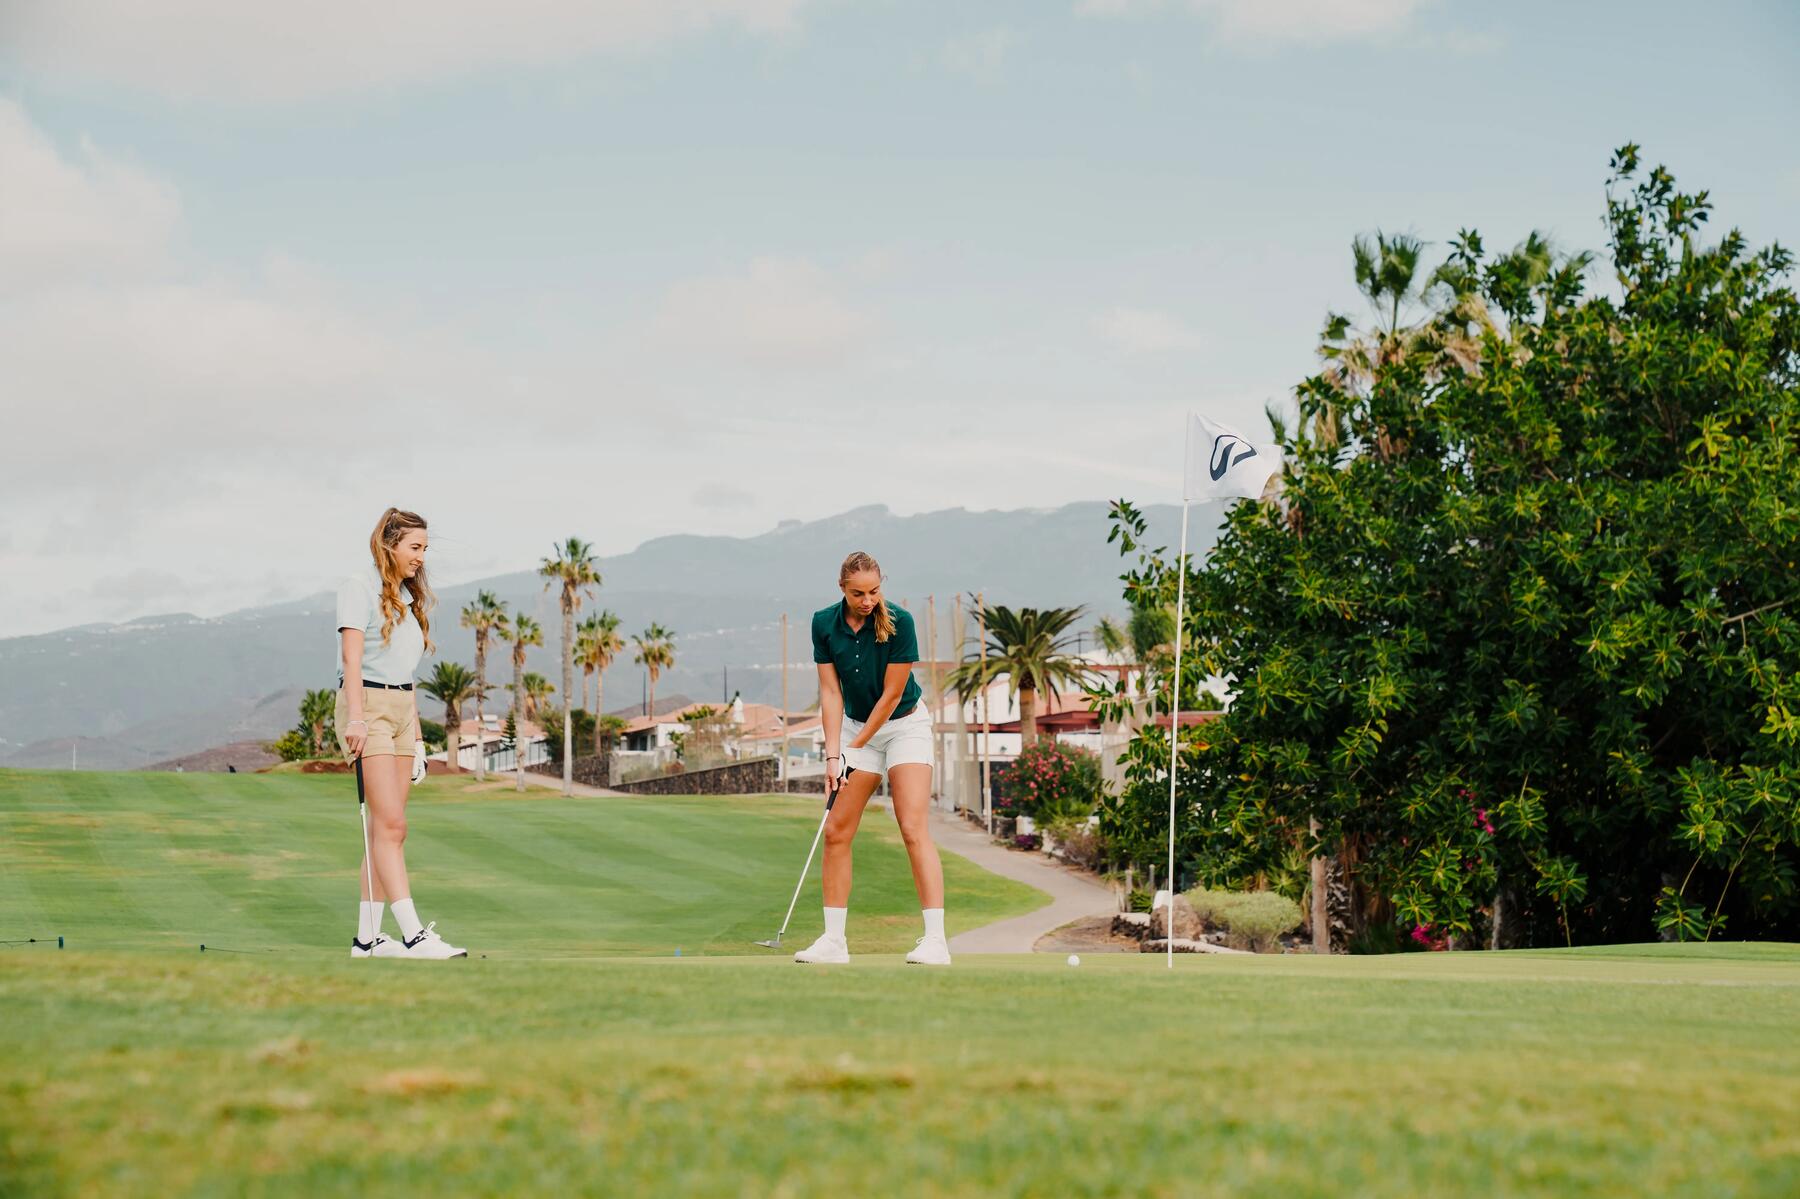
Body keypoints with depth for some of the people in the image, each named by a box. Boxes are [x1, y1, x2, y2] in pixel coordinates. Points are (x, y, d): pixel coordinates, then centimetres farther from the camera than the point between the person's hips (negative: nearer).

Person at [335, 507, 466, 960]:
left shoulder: (409, 598, 20)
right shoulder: (359, 587, -3)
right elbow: (351, 656, -13)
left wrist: (417, 736, 17)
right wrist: (355, 717, -23)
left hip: (403, 709, 8)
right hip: (368, 706, -8)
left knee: (386, 829, 4)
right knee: (390, 824, -15)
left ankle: (367, 937, 6)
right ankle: (413, 935, -22)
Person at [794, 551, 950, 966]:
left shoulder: (899, 622, -21)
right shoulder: (824, 623, -8)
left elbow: (892, 694, -17)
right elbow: (830, 691, -7)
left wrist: (855, 747, -14)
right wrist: (833, 755, -14)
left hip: (904, 725, -5)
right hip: (856, 727, 5)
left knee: (913, 828, -16)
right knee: (836, 831, 0)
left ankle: (935, 940, -20)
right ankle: (834, 939, 7)